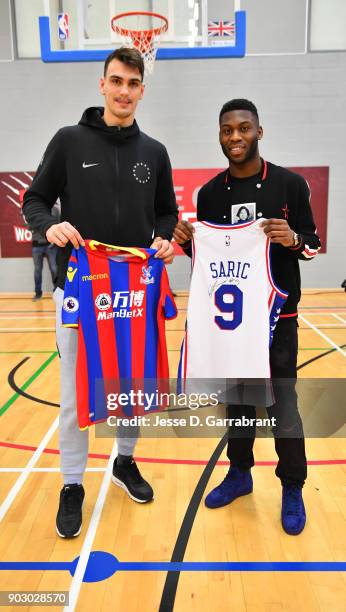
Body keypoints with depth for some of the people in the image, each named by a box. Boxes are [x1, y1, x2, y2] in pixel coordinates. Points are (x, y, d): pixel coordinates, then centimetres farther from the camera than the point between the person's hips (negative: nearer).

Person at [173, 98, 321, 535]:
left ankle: (292, 489, 21)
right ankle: (239, 474, 32)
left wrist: (293, 240, -21)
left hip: (277, 314, -3)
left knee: (282, 402, 1)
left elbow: (313, 245, 0)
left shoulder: (289, 184, -3)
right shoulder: (209, 193, 5)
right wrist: (187, 242, -11)